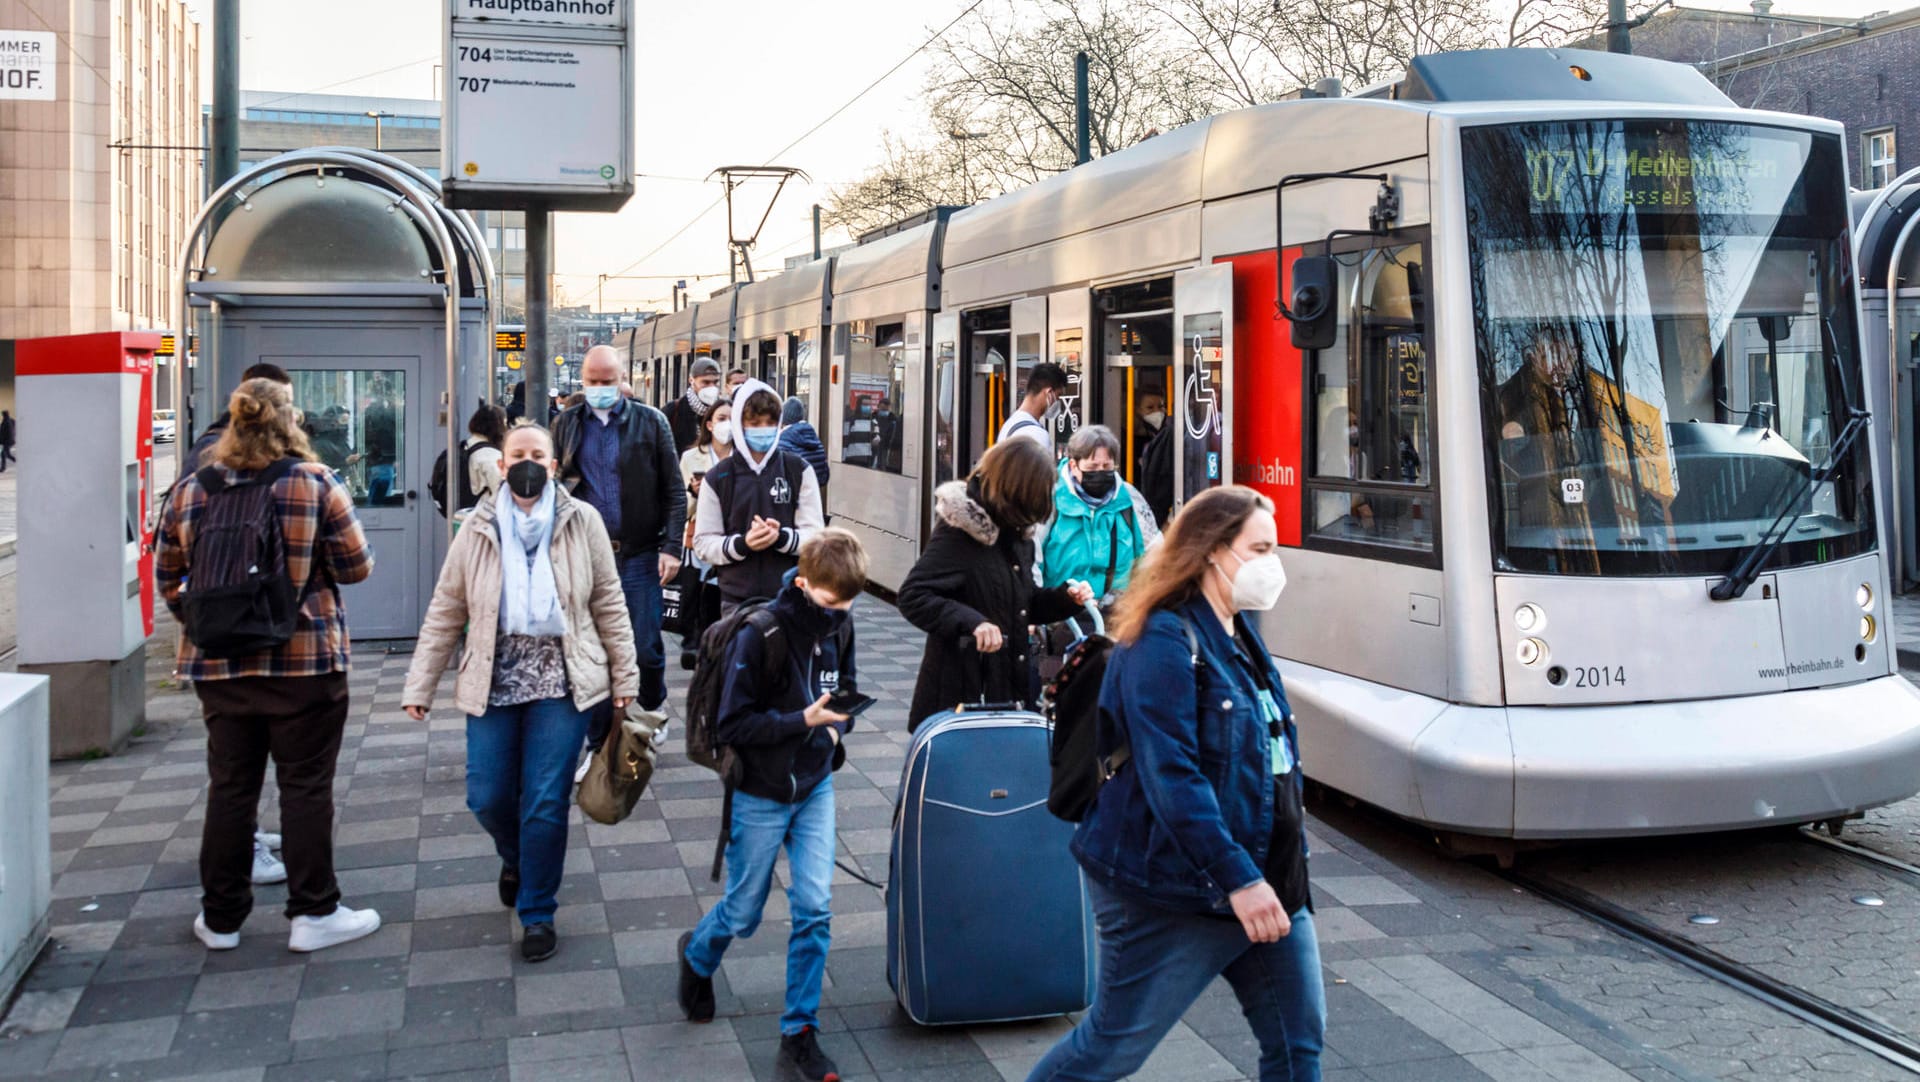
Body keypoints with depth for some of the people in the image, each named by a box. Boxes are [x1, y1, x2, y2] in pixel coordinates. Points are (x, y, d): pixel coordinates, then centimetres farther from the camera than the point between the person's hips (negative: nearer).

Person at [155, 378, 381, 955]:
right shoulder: (316, 483, -10)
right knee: (305, 786, 5)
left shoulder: (190, 490, 2)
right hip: (305, 661, -4)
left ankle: (221, 917, 22)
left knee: (230, 787, 12)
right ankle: (314, 912, 11)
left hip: (219, 664, 4)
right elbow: (357, 567, -7)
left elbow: (168, 576, 9)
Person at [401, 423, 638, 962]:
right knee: (487, 798, 4)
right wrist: (419, 686, 2)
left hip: (561, 678, -2)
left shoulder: (582, 522, 0)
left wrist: (624, 676, 2)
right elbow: (445, 613, 5)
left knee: (546, 803, -3)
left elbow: (609, 604, 4)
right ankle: (516, 860, 39)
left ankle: (537, 913, 15)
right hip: (495, 680, 2)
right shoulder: (478, 528, 3)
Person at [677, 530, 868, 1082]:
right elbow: (732, 725, -20)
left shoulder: (839, 629, -4)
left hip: (815, 788, 4)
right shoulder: (760, 635, -22)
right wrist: (802, 720, -28)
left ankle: (800, 1032, 11)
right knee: (743, 913, 10)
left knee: (814, 908, -2)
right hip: (759, 797, -4)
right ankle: (697, 954, 45)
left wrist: (836, 729, -7)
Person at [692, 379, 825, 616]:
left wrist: (781, 537, -19)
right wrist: (741, 544, -17)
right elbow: (703, 543, 2)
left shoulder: (799, 470, 4)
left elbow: (815, 535, 1)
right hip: (737, 599, 0)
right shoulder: (717, 478, 4)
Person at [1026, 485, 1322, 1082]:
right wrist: (1238, 879, -28)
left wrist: (1282, 872, 20)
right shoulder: (1165, 642, -18)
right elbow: (1171, 776, -25)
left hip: (1269, 883, 9)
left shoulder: (1241, 632, 11)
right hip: (1177, 895, -9)